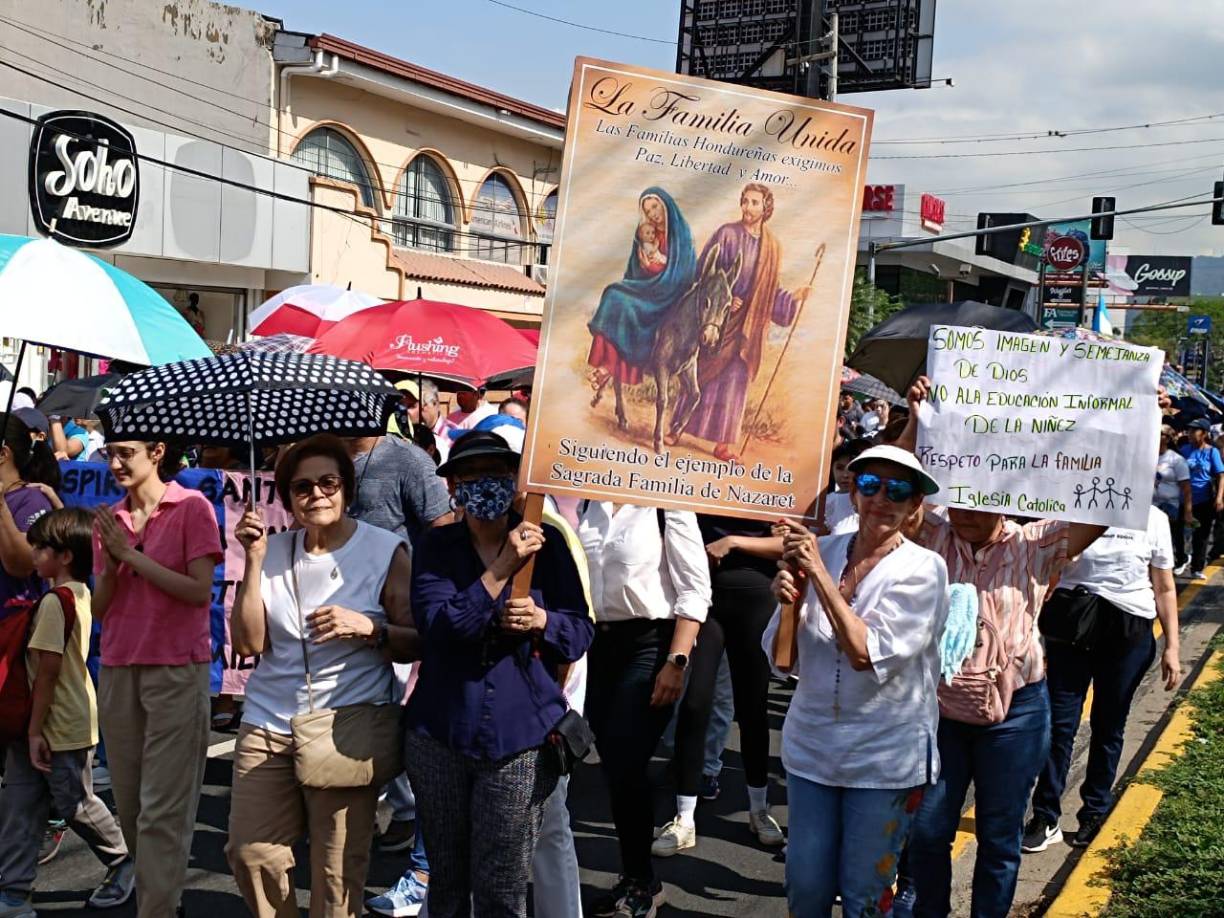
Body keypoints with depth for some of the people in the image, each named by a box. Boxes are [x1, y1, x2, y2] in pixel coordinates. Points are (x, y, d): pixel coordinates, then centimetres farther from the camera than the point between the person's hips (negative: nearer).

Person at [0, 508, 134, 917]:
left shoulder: (54, 601, -19)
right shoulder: (79, 595, 10)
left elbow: (48, 670, -21)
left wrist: (35, 730, -17)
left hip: (61, 726, -9)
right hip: (62, 723, 9)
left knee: (75, 804, 7)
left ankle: (125, 862, 25)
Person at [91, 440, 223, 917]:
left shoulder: (192, 508, -3)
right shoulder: (109, 520, 13)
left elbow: (199, 591, -11)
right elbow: (100, 607, 12)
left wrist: (133, 554, -10)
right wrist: (111, 563, -7)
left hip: (176, 671, -5)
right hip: (118, 671, 6)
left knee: (163, 809, -8)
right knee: (129, 805, 9)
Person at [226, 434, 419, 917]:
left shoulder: (385, 551, -3)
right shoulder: (275, 551, 7)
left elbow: (421, 642, -3)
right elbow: (248, 642, 0)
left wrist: (368, 627, -21)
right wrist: (253, 561, -6)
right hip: (268, 725, 4)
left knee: (337, 872, -2)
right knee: (249, 851, 3)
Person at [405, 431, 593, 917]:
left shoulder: (547, 542, -1)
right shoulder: (437, 545, 0)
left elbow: (582, 631, 2)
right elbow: (437, 625, -15)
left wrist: (542, 620, -19)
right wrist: (501, 570, -23)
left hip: (520, 736, -1)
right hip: (441, 732, 2)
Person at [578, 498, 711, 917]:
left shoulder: (668, 505, -11)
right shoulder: (590, 502, 7)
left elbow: (695, 591, -12)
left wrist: (676, 662, -17)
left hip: (650, 643, -6)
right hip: (600, 642, 6)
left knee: (624, 766, -7)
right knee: (612, 768, 10)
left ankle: (642, 882, 15)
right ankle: (634, 878, 26)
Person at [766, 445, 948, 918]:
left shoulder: (923, 569, -11)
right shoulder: (820, 550, -2)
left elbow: (867, 653, -24)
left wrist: (819, 573, -21)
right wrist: (788, 601, -17)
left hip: (885, 759, -3)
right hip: (811, 747, 3)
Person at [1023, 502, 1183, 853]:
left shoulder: (1152, 519, 0)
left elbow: (1164, 588, 6)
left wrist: (1172, 646, 2)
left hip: (1127, 631, 1)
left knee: (1108, 727, 11)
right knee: (1059, 722, -1)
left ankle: (1095, 815, 25)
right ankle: (1045, 818, 10)